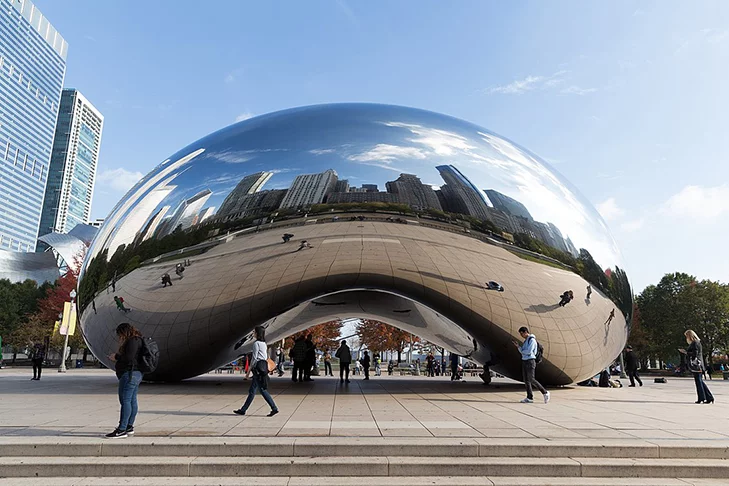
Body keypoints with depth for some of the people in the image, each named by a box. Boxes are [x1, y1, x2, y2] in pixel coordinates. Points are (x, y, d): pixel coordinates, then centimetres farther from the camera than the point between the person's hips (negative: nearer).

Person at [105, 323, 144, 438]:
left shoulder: (132, 341, -13)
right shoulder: (137, 340, 19)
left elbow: (129, 358, -23)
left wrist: (116, 356, -8)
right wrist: (117, 357, 15)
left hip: (130, 374, -11)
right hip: (136, 374, 11)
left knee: (125, 400, -10)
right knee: (132, 401, 14)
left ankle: (122, 430, -10)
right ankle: (129, 427, 21)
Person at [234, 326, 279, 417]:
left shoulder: (256, 343, -12)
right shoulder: (264, 343, 14)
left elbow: (254, 358, -13)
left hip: (258, 367, -9)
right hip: (264, 366, 9)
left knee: (263, 390, -5)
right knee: (252, 390, 12)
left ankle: (274, 408, -4)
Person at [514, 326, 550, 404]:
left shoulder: (532, 340, -11)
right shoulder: (525, 341, 18)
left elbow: (529, 351, -19)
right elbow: (522, 352, 17)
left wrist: (522, 351, -2)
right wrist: (518, 346, 3)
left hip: (530, 361, -9)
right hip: (524, 361, 9)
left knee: (531, 380, -10)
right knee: (526, 380, 4)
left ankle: (545, 393, 4)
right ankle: (530, 398, 6)